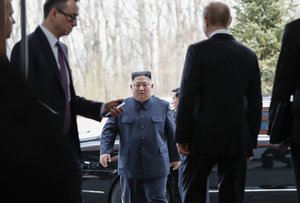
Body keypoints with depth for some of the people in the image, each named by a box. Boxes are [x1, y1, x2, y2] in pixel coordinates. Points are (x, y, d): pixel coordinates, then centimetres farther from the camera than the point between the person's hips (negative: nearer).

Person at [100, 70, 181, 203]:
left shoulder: (163, 106, 6)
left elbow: (171, 134, 10)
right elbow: (109, 131, 3)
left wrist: (175, 157, 11)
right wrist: (105, 151, -11)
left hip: (156, 166, -1)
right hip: (130, 166, 1)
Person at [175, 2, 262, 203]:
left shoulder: (198, 51, -6)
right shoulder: (248, 55, 7)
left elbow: (187, 97, -8)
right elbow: (255, 102, 8)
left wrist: (182, 137, -3)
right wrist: (251, 141, 14)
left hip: (205, 137, -3)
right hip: (237, 139, 4)